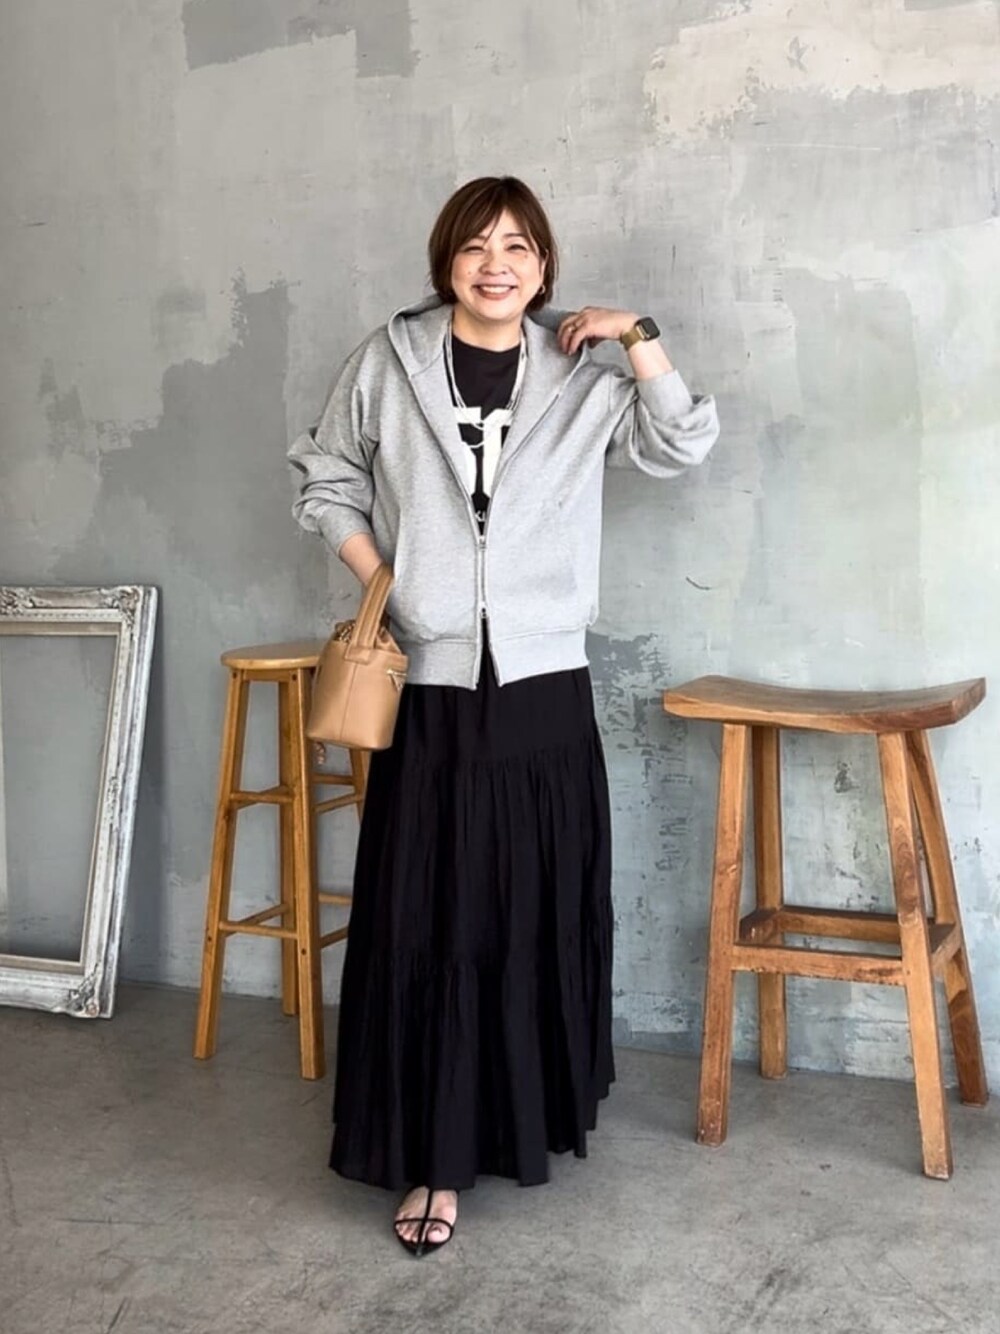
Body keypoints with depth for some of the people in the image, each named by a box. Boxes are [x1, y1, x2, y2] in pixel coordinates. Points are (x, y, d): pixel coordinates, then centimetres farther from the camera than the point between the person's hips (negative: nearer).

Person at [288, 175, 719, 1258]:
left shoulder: (579, 378, 6)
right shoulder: (390, 360, 2)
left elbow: (683, 447, -1)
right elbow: (324, 479, 10)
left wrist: (636, 337, -7)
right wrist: (378, 579, -2)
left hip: (544, 689, 1)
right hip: (430, 689, -1)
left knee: (539, 917, 9)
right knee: (425, 921, 0)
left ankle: (535, 1113, 31)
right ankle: (431, 1155, 9)